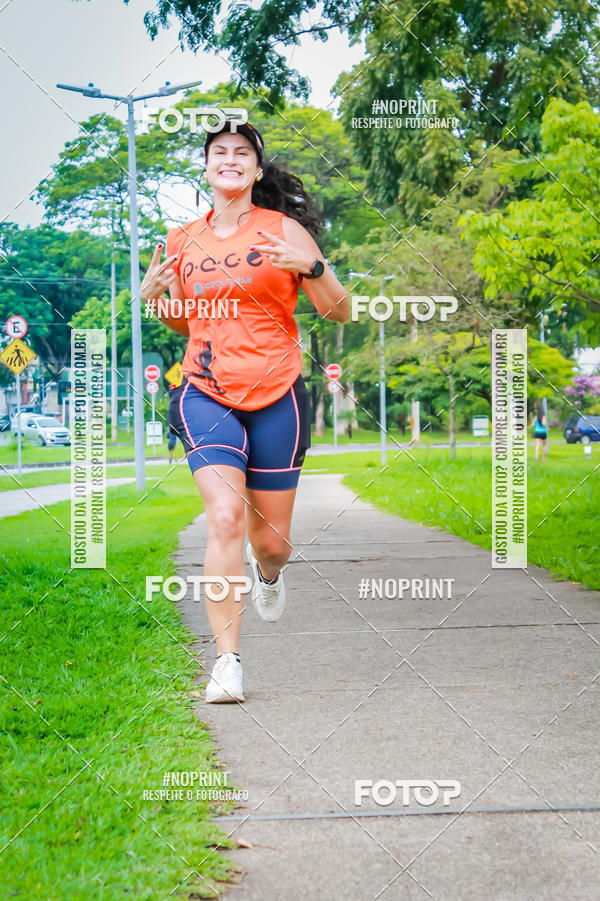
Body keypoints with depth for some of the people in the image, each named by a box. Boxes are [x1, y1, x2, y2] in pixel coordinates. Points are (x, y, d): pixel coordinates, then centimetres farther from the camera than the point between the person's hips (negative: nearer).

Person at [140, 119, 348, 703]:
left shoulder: (283, 230, 0)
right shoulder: (182, 241, 10)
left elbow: (339, 313, -1)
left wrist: (310, 267, -19)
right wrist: (154, 297, 3)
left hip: (275, 395, -1)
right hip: (207, 393, 1)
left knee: (270, 540, 7)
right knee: (225, 517, -20)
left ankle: (269, 574, 48)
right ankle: (227, 663, -16)